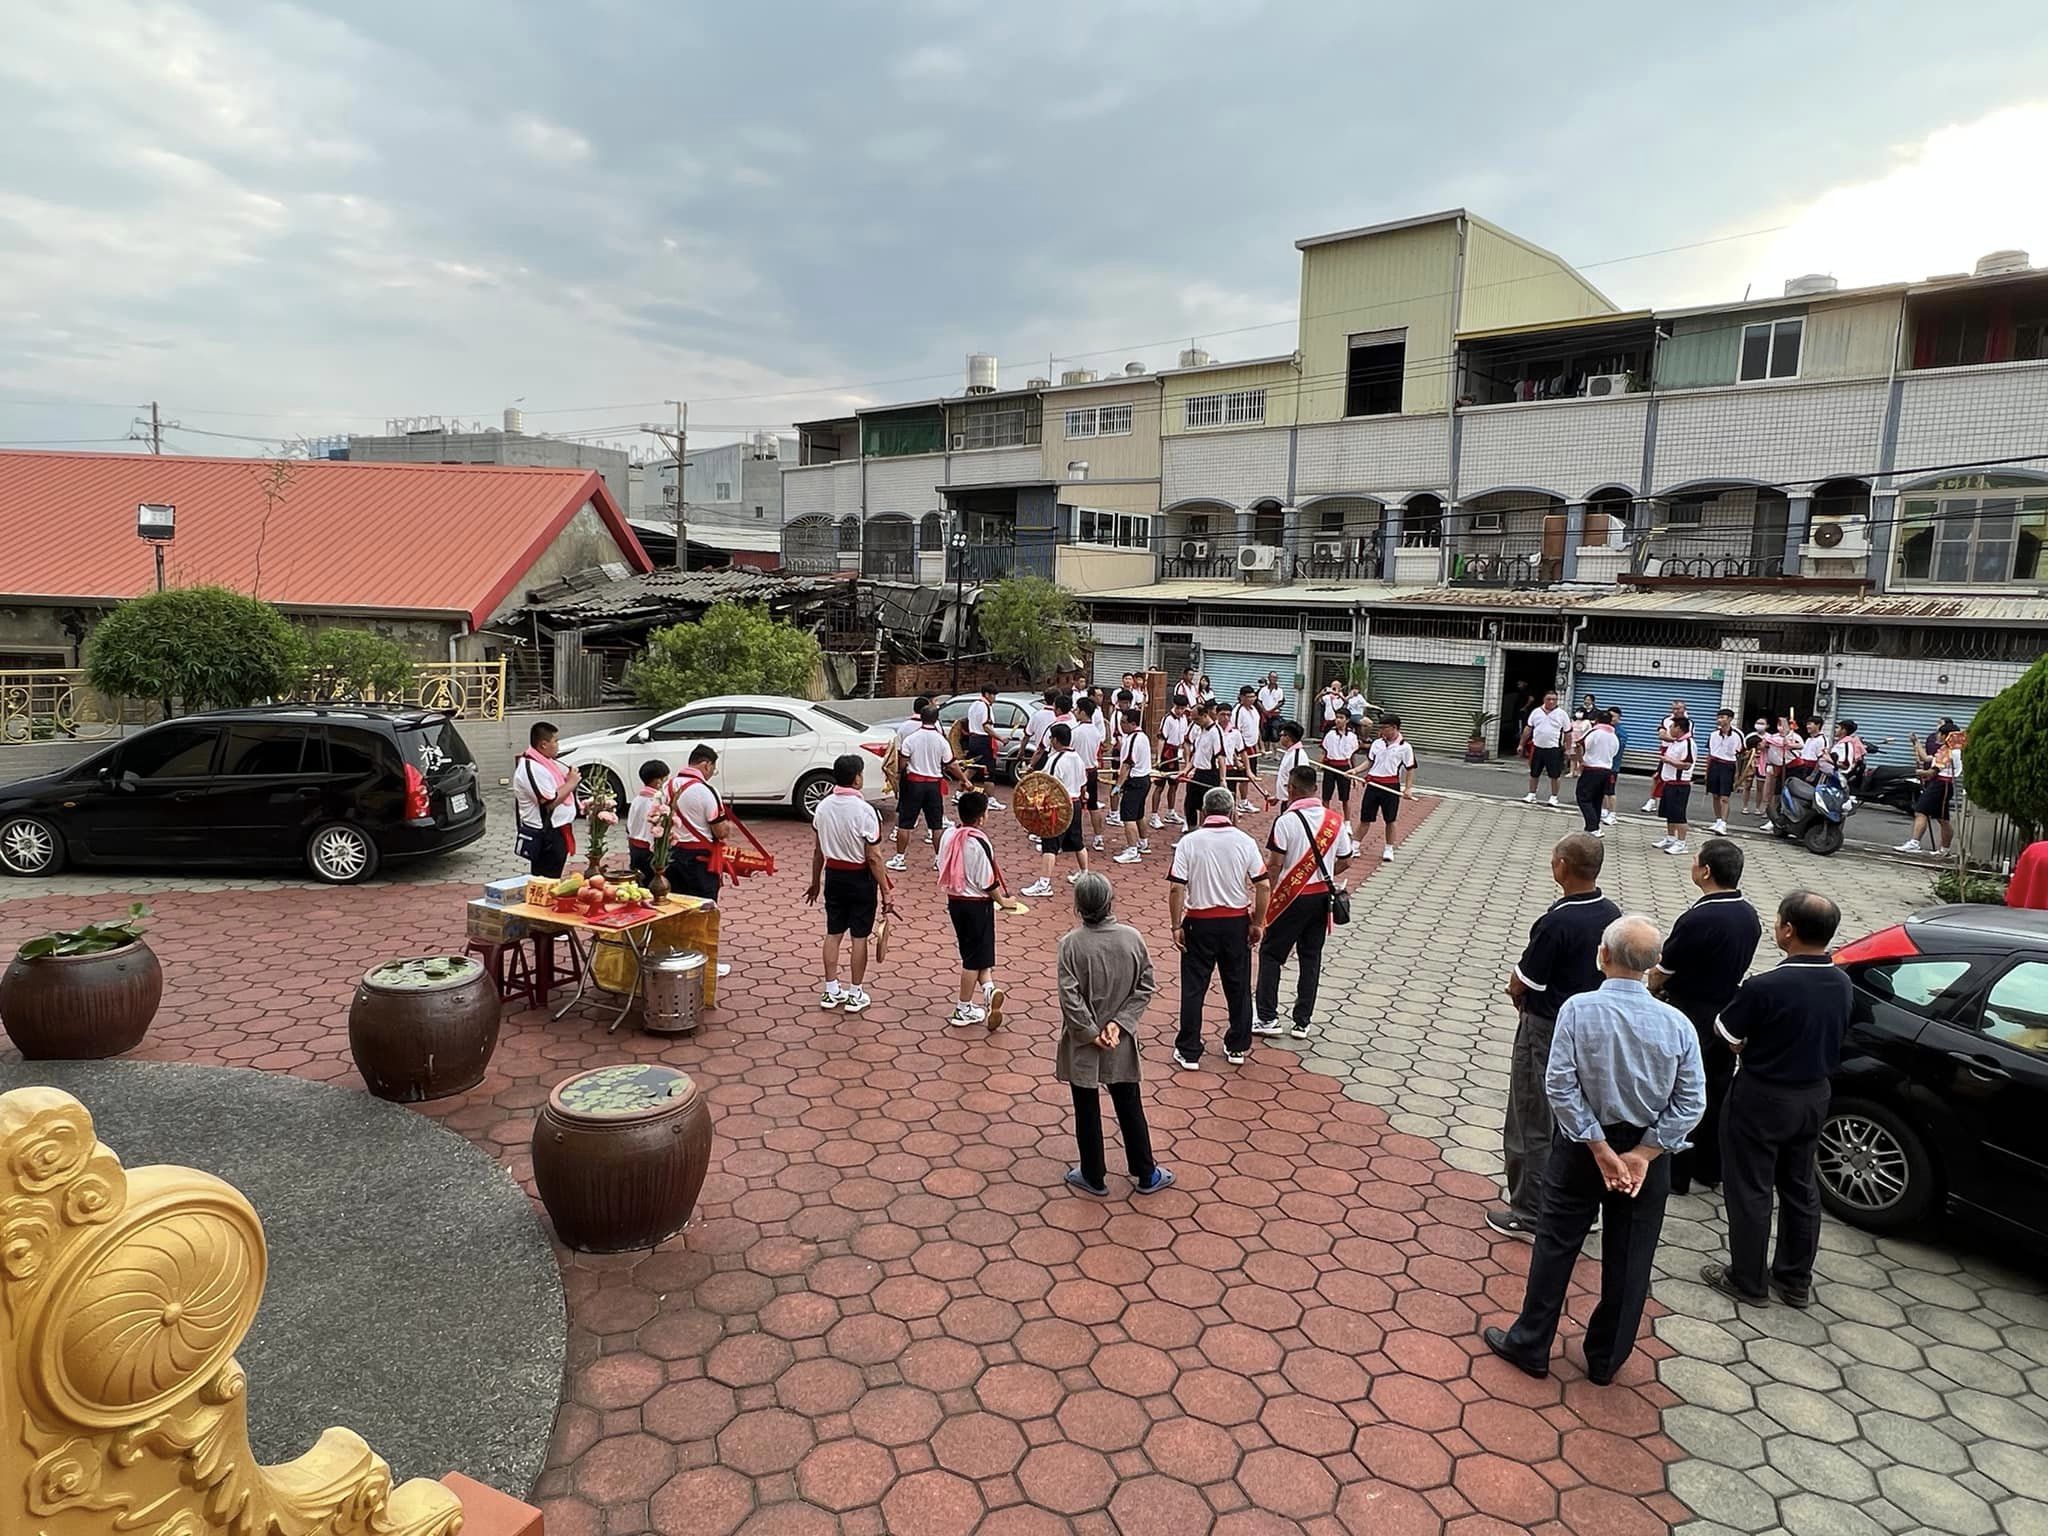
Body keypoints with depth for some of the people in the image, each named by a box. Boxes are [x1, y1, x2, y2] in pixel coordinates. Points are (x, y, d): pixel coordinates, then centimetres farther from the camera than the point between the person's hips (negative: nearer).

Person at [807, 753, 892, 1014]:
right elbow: (873, 858, -18)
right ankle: (856, 995, 14)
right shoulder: (865, 811, -20)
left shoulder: (823, 807, -2)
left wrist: (815, 882, 18)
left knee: (833, 933, 14)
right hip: (860, 878, -5)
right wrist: (885, 893, -11)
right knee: (859, 936, 6)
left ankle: (831, 991, 22)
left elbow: (817, 851, 6)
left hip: (833, 875, 5)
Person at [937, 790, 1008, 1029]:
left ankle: (988, 988, 1)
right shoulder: (979, 843, -22)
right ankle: (963, 1010, 14)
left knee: (975, 951, 19)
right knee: (975, 955, 7)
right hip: (977, 903, -6)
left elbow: (943, 869, 6)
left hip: (954, 899, 6)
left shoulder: (948, 835, -3)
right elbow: (987, 882, -19)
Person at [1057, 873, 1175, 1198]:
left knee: (1087, 1111, 13)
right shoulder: (1132, 937, -10)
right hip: (1122, 1042, 2)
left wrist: (1091, 1032, -10)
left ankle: (1094, 1177, 26)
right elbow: (1145, 988, -8)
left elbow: (1070, 997, -20)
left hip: (1082, 1042, -2)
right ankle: (1146, 1176, 28)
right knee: (1129, 1108, 17)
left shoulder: (1071, 943, -18)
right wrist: (1119, 1022, -8)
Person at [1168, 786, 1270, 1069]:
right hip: (1236, 922, 2)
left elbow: (1176, 889, -12)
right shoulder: (1245, 842, -5)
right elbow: (1263, 886, -7)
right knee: (1238, 986, 16)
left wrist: (1177, 926, -4)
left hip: (1200, 922, -2)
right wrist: (1257, 923, 4)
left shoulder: (1189, 842, -9)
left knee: (1193, 988, 7)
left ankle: (1188, 1052, 12)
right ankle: (1237, 1047, 27)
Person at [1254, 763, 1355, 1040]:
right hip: (1322, 896, 5)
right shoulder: (1335, 820, 0)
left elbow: (1274, 865, -16)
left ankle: (1267, 1018, 8)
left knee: (1271, 954, 8)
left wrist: (1267, 896, -4)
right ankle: (1302, 1022, 17)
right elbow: (1345, 861, 7)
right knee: (1311, 958, 13)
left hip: (1293, 897, -5)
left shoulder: (1285, 820, -16)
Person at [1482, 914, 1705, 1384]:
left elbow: (1560, 1086, -20)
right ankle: (1606, 1359, 31)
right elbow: (1690, 1103, -11)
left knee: (1556, 1245, 12)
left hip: (1582, 1146, -2)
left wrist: (1600, 1150, -14)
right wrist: (1642, 1154, -11)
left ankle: (1530, 1345, 23)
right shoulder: (1676, 1024, -12)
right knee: (1628, 1258, 16)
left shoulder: (1578, 1010, -19)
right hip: (1645, 1151, 2)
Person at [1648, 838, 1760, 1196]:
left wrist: (1651, 990, 5)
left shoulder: (1698, 919, -25)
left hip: (1691, 1016, -8)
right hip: (1728, 1013, 8)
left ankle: (1675, 1175, 13)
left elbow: (1663, 970, -15)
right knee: (1716, 1092, 18)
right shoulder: (1749, 915, 0)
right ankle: (1709, 1169, 30)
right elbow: (1736, 964, 10)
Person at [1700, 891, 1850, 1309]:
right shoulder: (1842, 984, -5)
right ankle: (1795, 1281, 32)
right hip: (1814, 1096, 7)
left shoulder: (1766, 987, -28)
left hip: (1762, 1098, -7)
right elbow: (1830, 1037, 9)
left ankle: (1747, 1281, 20)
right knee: (1800, 1187, 19)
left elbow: (1727, 1034, -16)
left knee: (1749, 1190, 8)